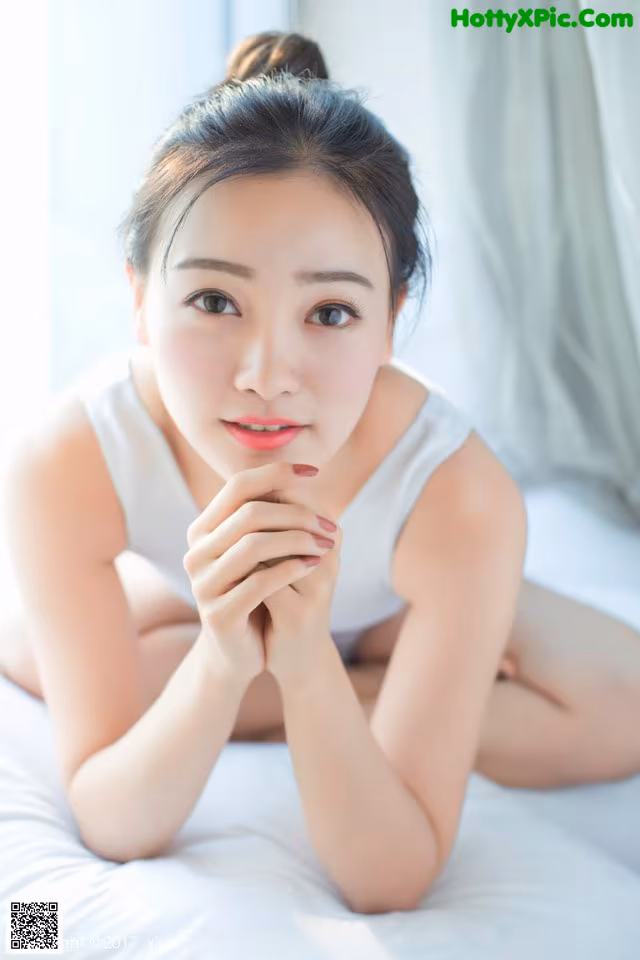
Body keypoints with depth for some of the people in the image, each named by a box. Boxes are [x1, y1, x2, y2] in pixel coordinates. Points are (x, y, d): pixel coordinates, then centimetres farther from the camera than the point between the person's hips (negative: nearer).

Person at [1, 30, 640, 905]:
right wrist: (221, 664, -52)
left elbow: (391, 881, -35)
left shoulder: (461, 496, -41)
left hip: (388, 610, -2)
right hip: (198, 603, 2)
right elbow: (114, 831, -32)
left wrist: (308, 670, -54)